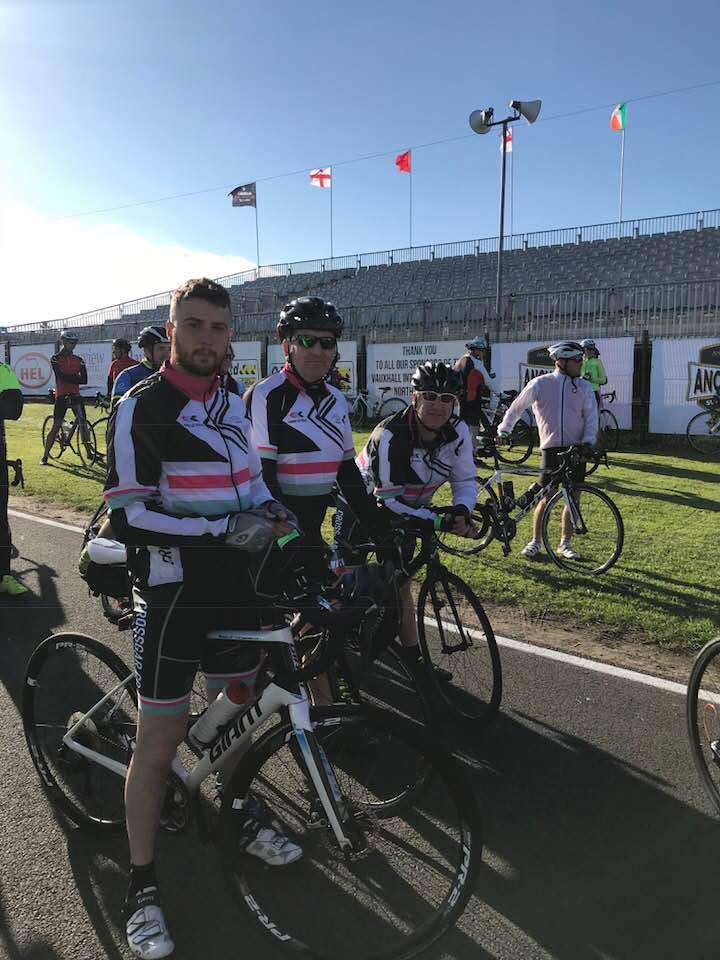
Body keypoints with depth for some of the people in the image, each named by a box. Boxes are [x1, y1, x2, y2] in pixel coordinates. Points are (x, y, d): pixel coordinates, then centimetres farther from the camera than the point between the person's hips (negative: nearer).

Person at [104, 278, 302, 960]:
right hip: (172, 595, -6)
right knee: (160, 741, 3)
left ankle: (246, 817, 45)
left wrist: (268, 509, 0)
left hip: (235, 588, 7)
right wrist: (226, 530, -25)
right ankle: (142, 885, 22)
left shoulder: (232, 404, 10)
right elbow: (127, 517, -18)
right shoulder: (142, 407, -13)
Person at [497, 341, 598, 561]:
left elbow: (591, 417, 2)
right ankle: (535, 541, 12)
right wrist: (503, 430, 1)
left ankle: (565, 543, 18)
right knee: (546, 499, -3)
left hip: (576, 449, 3)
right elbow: (517, 407, 6)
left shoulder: (584, 387, 5)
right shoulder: (540, 384, -1)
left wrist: (587, 442, -12)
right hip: (551, 449, -2)